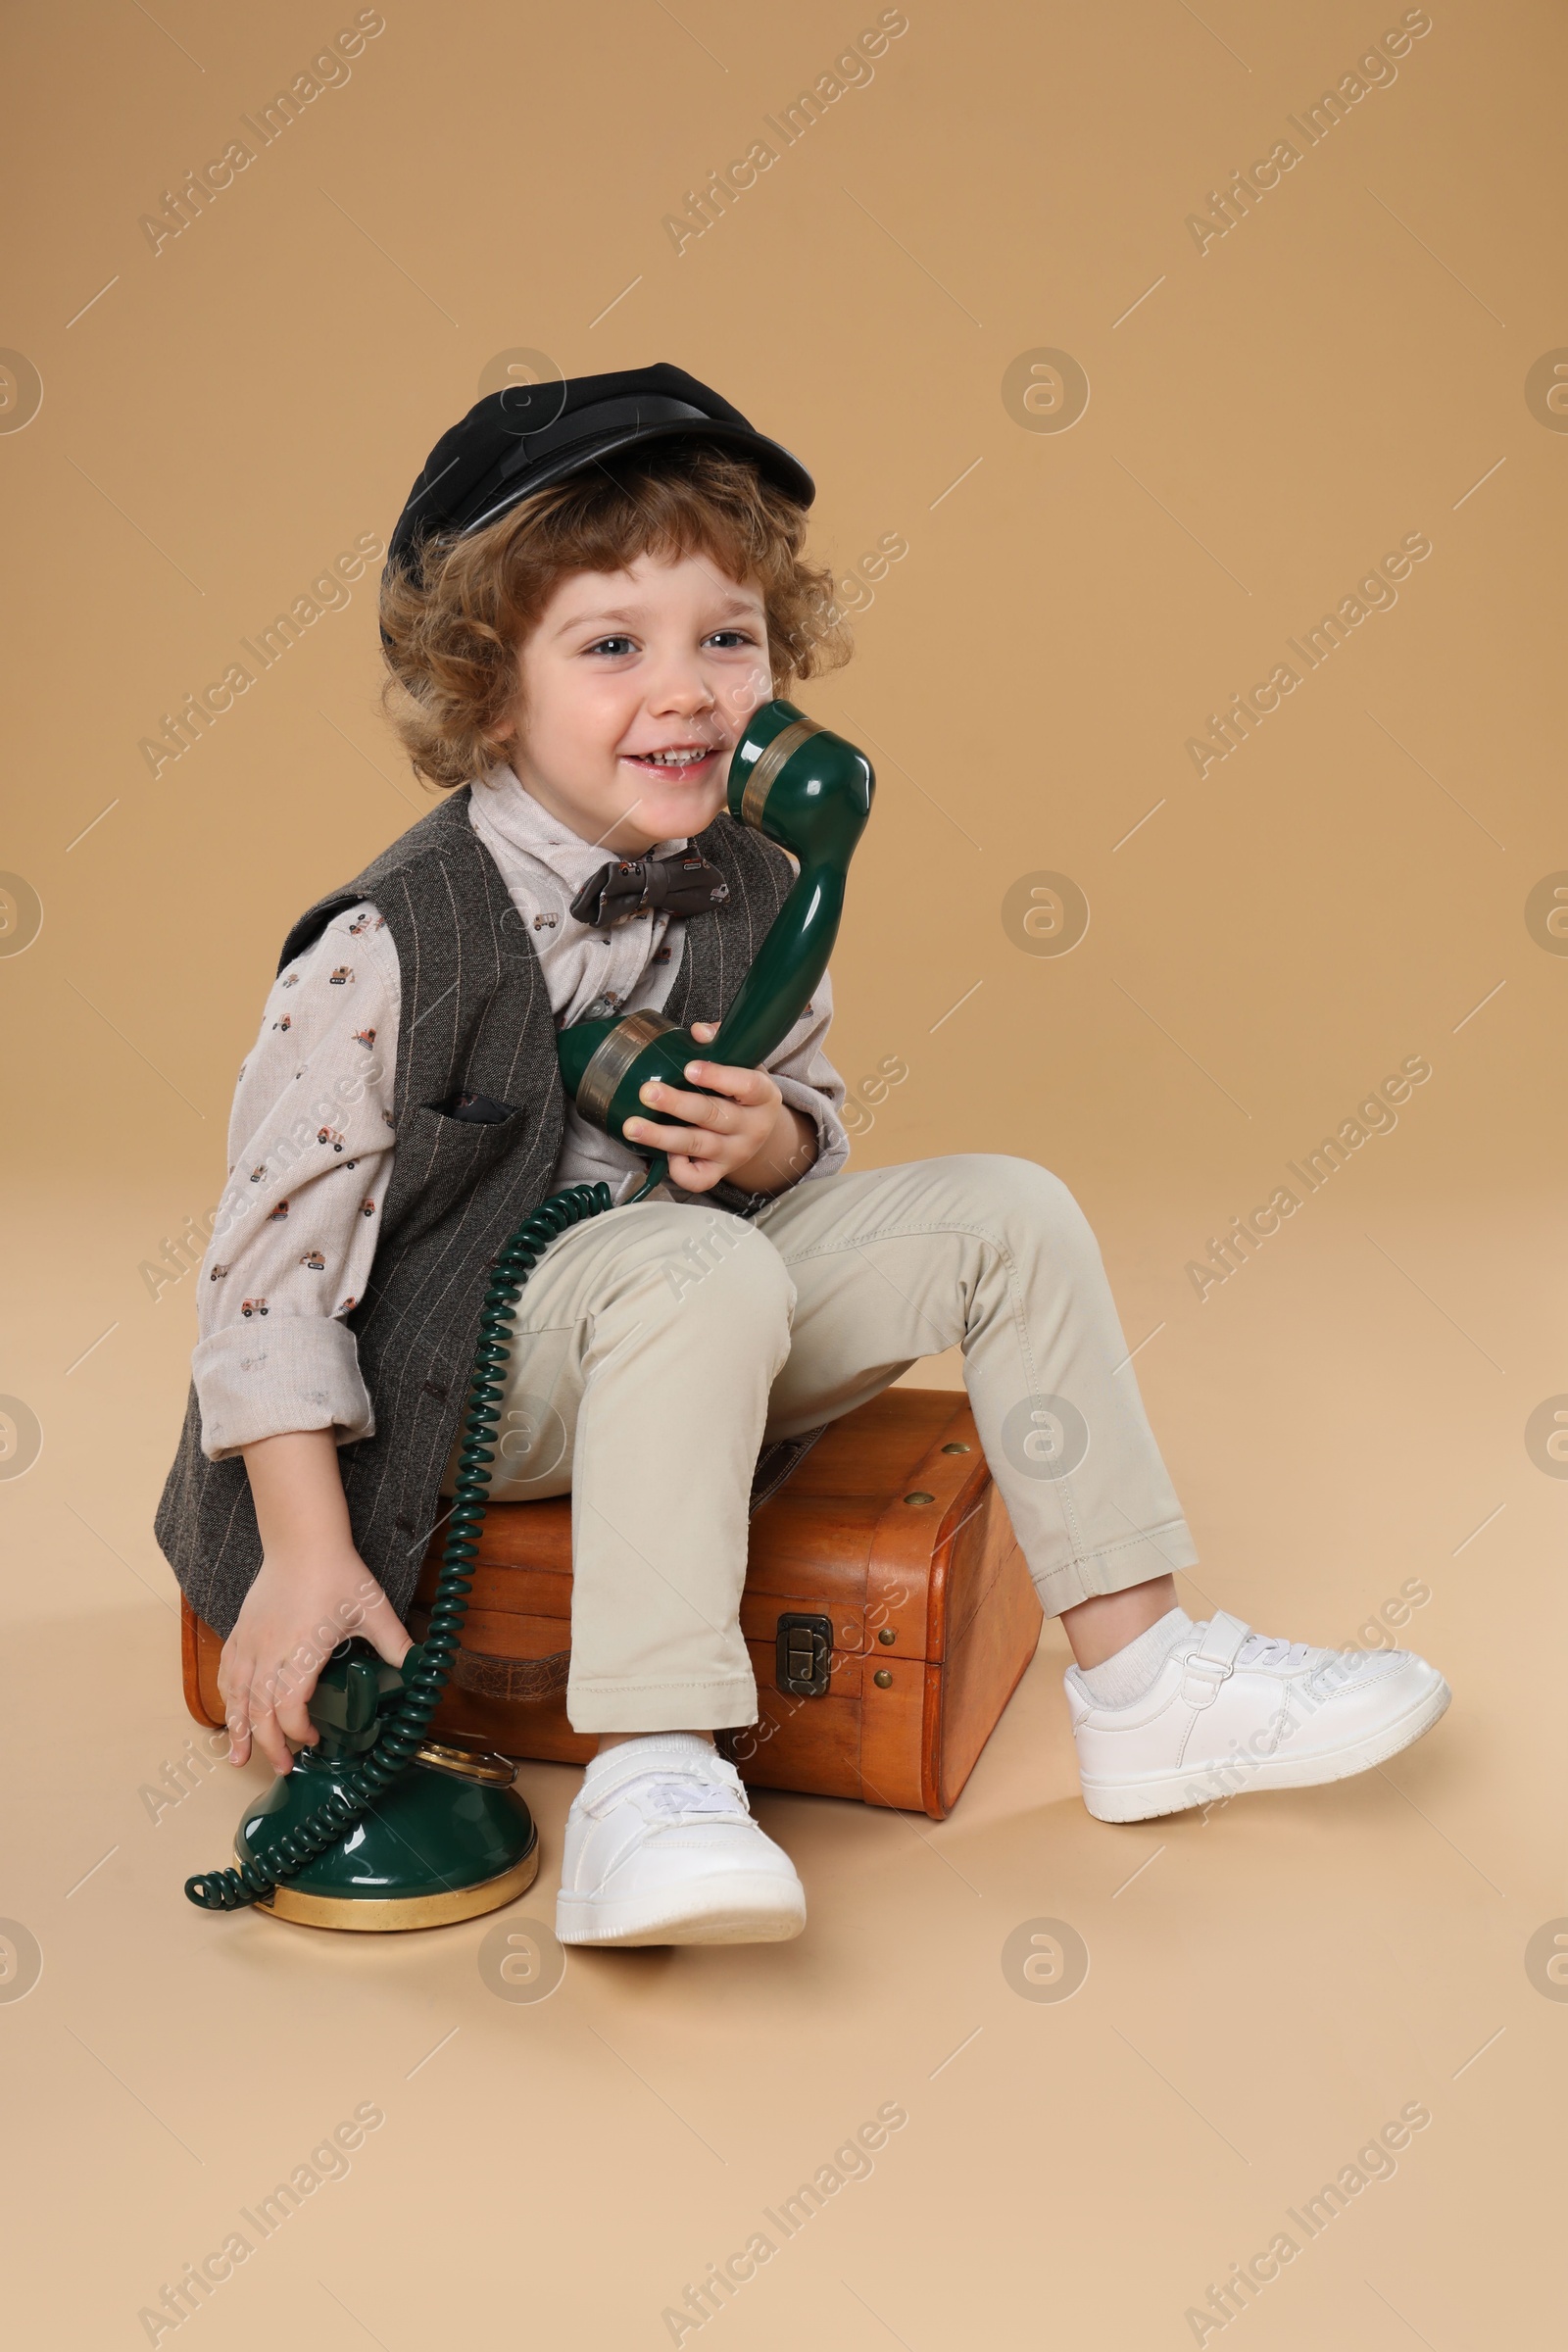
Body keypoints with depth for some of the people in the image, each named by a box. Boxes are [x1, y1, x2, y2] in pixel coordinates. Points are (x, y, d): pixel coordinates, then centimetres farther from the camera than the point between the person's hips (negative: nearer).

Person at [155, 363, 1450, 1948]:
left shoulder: (753, 893, -1)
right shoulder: (392, 945, -19)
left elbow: (809, 1114, 13)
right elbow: (273, 1250, -17)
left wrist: (775, 1141, -14)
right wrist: (308, 1557, -19)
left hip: (679, 1336, 6)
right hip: (458, 1368, -6)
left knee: (1004, 1208, -6)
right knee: (699, 1268, -36)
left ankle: (1140, 1676, -1)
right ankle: (650, 1782, -32)